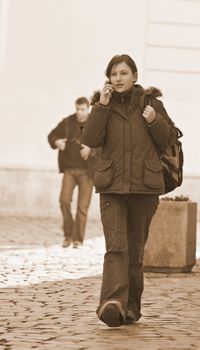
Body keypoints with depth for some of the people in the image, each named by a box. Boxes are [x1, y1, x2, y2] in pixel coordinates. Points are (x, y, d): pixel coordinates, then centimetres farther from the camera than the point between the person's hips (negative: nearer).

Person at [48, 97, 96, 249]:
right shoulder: (67, 122, 1)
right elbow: (52, 135, 9)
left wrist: (91, 149, -28)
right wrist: (56, 142, -14)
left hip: (86, 171, -1)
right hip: (70, 169, 2)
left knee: (83, 206, -1)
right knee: (64, 200, -10)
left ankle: (78, 239, 8)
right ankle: (68, 235, 6)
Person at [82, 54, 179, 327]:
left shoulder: (151, 102, 5)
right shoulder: (103, 104, 6)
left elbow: (169, 140, 6)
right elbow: (91, 139, -6)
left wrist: (155, 121, -12)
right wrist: (102, 107, -12)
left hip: (144, 185, 1)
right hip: (112, 186, -1)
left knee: (136, 248, 8)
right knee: (116, 246, -16)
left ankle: (131, 307, 18)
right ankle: (113, 302, -27)